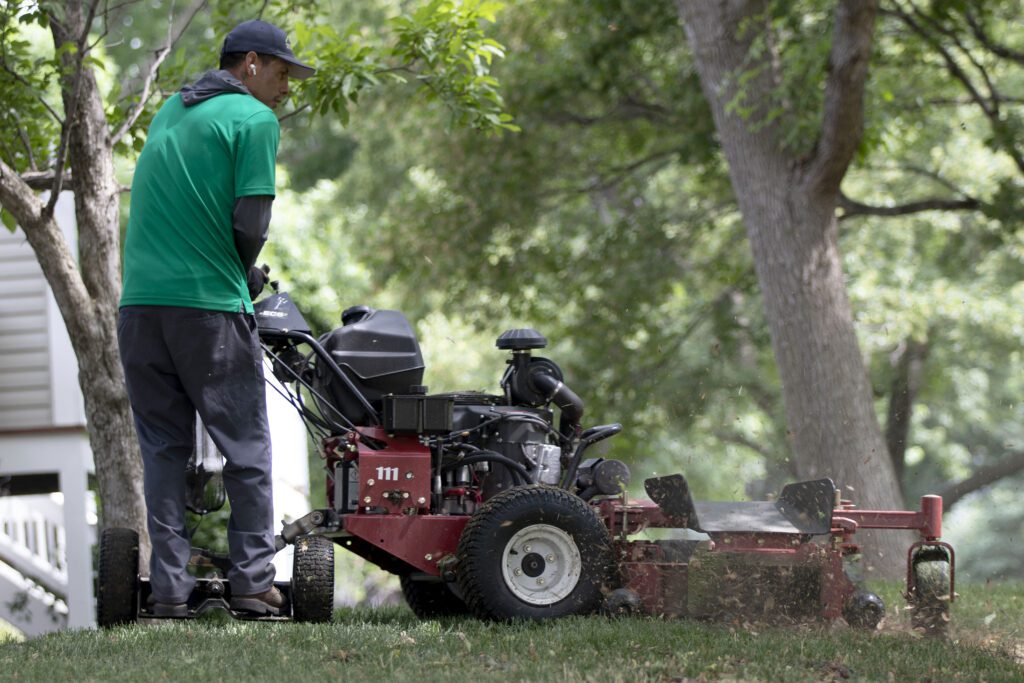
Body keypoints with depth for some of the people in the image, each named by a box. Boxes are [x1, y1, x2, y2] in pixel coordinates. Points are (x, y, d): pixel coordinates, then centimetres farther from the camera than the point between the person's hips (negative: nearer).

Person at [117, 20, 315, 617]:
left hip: (141, 301, 6)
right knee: (246, 449, 4)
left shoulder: (172, 111, 19)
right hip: (209, 304, -6)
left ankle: (170, 588, 4)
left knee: (163, 450, 8)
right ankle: (253, 582, 3)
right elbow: (251, 223, -11)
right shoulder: (255, 120, -3)